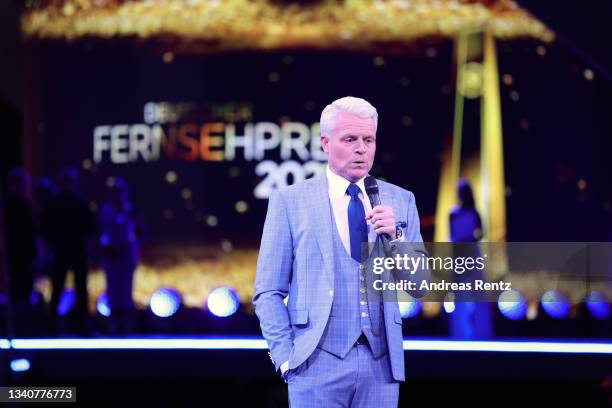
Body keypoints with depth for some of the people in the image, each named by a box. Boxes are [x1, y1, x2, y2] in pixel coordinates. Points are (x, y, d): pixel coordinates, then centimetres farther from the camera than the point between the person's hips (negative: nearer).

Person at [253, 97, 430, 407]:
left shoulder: (400, 201, 10)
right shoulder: (289, 201, 1)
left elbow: (419, 286, 8)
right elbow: (268, 292, 0)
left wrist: (395, 238, -8)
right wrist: (286, 358, -9)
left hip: (382, 361, 3)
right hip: (319, 361, -2)